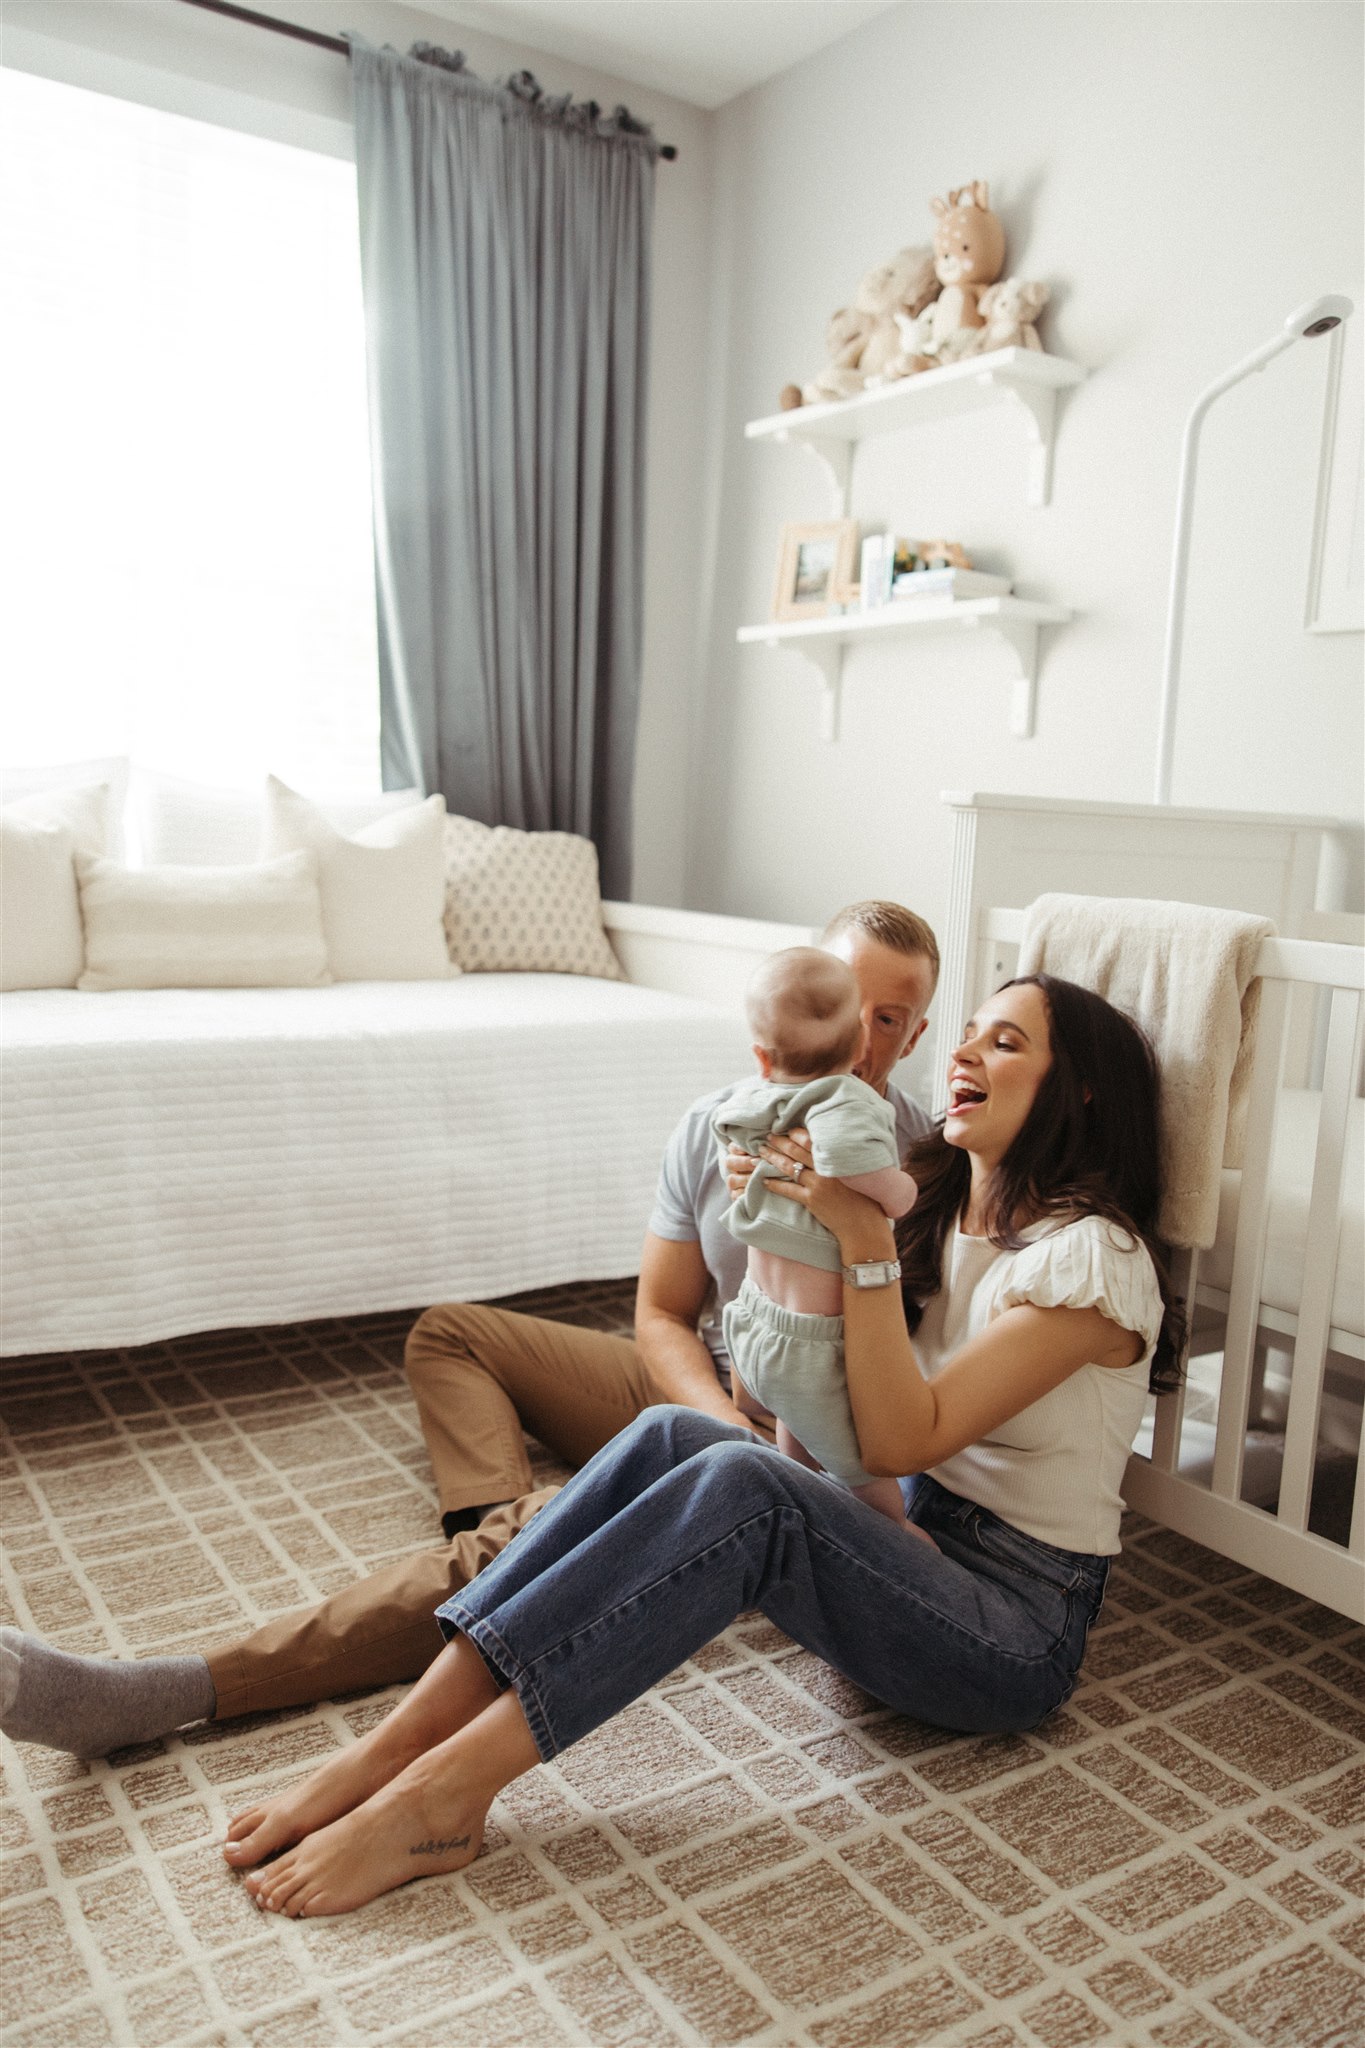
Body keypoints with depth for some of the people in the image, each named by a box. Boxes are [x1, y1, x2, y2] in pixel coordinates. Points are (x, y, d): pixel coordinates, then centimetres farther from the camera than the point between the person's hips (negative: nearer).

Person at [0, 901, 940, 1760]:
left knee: (551, 1533, -30)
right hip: (699, 1390, 8)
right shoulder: (714, 1127, -2)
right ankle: (502, 1539, -18)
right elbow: (662, 1315, 1)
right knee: (448, 1334, 10)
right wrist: (726, 1422, -18)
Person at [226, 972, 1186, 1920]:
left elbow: (902, 1439, -20)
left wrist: (864, 1238, -25)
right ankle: (394, 1745, -25)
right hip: (910, 1542, 7)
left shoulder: (1090, 1254, -14)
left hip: (1019, 1631, -7)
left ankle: (438, 1795, -31)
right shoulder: (942, 1213, 11)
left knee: (744, 1484, -33)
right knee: (671, 1434, -20)